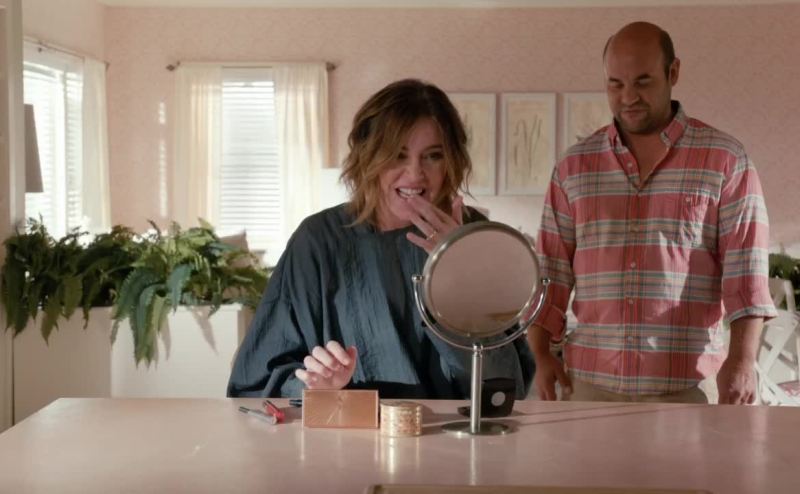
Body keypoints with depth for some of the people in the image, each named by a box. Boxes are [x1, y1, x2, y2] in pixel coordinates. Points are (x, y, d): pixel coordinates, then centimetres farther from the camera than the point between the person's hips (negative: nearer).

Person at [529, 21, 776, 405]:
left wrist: (742, 358, -16)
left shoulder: (725, 160, 0)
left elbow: (746, 269, -6)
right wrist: (540, 355, 1)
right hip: (589, 379, 2)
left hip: (687, 383, -2)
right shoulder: (575, 165, 8)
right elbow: (550, 269, 8)